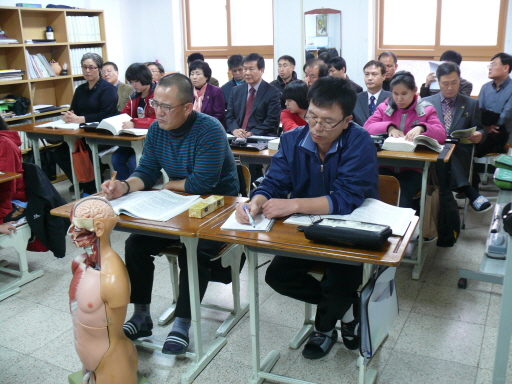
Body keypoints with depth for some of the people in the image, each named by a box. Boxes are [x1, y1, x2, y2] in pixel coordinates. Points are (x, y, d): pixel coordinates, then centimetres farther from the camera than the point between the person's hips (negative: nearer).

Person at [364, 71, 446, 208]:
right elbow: (367, 127, 2)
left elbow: (442, 135, -4)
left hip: (413, 168, -1)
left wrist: (421, 127, -23)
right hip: (386, 167, 1)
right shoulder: (385, 107, 13)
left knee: (403, 193, -31)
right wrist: (389, 127, -14)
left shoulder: (426, 110, 8)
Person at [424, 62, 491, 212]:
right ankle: (468, 190, -42)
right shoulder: (426, 102, 15)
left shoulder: (471, 104, 16)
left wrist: (479, 135, -10)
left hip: (460, 154, 0)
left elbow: (479, 130, 16)